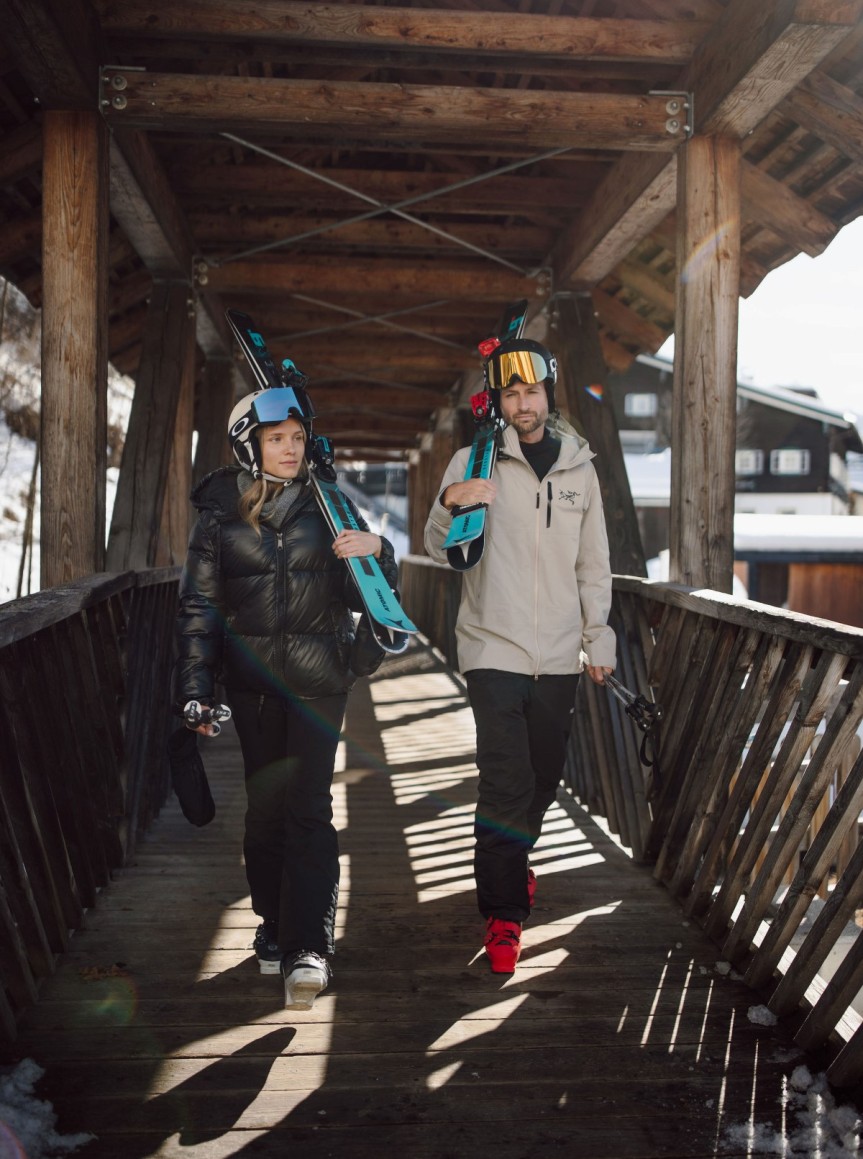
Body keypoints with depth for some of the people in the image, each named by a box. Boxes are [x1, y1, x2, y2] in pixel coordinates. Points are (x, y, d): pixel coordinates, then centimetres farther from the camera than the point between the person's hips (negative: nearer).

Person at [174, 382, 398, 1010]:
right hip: (253, 678, 1)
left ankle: (310, 946, -6)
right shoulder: (220, 511, 3)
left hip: (319, 676, -1)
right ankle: (275, 927, 24)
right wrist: (196, 689, -2)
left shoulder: (328, 503, 3)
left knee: (308, 806, -8)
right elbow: (199, 605, 4)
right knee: (265, 804, 8)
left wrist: (375, 550, -17)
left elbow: (365, 592, 5)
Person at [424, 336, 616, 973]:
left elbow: (593, 563, 14)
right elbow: (442, 550, -7)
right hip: (494, 648, -4)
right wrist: (449, 505, -27)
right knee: (507, 781, -9)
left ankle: (511, 860, 41)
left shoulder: (578, 467, 10)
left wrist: (598, 635, 11)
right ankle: (504, 909, 4)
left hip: (558, 655, 4)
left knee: (544, 776, 14)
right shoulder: (474, 461, -2)